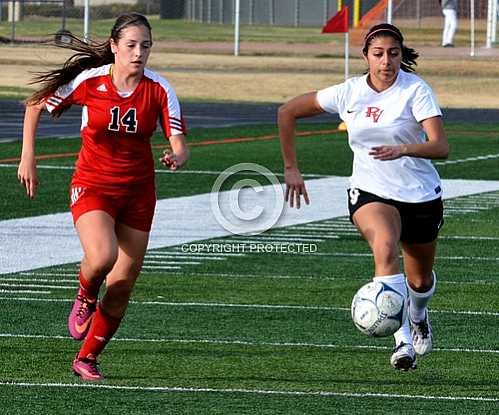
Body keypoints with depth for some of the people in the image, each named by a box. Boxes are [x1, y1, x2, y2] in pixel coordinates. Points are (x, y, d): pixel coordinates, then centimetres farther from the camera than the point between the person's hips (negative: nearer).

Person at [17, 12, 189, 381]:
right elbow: (36, 105, 3)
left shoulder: (159, 89, -9)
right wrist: (28, 157, -2)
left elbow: (180, 144, -14)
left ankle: (87, 358, 22)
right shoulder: (89, 80, -12)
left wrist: (177, 157, -37)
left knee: (122, 287, 3)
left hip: (138, 192, 3)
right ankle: (85, 298, 6)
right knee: (102, 257, -30)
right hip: (92, 186, -2)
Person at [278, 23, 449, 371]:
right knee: (385, 248, -32)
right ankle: (403, 342, -38)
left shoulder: (416, 90, -15)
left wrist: (403, 149, -45)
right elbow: (288, 112, 5)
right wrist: (291, 169, 3)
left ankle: (418, 316, 54)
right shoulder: (349, 92, -7)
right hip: (370, 193, 0)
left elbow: (441, 146, -26)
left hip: (421, 195, 0)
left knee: (421, 280, 15)